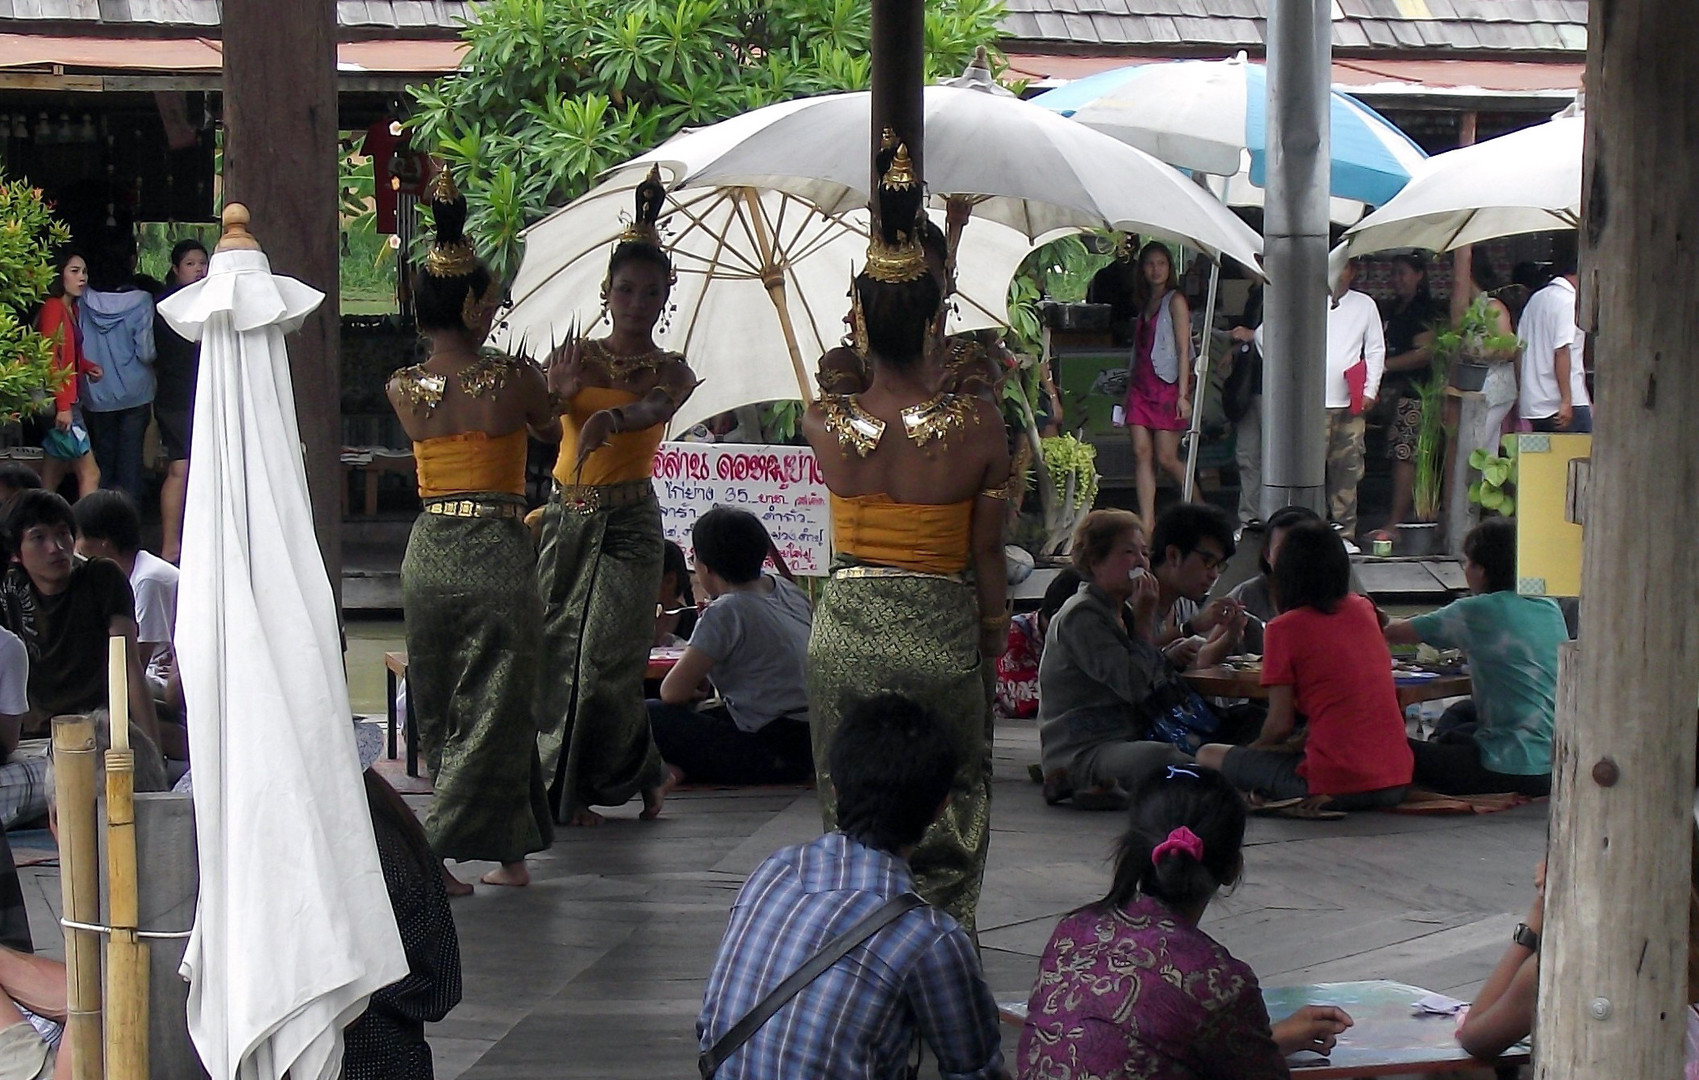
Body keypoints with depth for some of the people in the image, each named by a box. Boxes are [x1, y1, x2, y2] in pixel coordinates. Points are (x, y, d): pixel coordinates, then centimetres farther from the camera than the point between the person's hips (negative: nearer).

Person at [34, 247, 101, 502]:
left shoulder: (72, 308, 16)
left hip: (68, 401, 10)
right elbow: (50, 358, -18)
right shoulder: (53, 308, -12)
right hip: (60, 402, -10)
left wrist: (88, 367, 4)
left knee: (51, 480, 10)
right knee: (90, 474, -12)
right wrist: (63, 405, -22)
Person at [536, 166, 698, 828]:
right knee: (555, 645, -1)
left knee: (606, 655, -6)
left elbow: (657, 408, -22)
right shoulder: (576, 356, 6)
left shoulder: (670, 371, 1)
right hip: (566, 516, 2)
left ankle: (574, 788, 11)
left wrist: (611, 417, -45)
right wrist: (562, 392, -37)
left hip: (627, 522, -2)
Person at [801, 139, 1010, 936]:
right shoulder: (977, 427, -15)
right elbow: (987, 551, -8)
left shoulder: (828, 422, -10)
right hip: (941, 633, -2)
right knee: (948, 815, 11)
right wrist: (996, 626, 11)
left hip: (845, 627, 2)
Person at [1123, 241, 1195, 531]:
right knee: (1142, 453, -3)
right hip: (1141, 385, 7)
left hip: (1167, 385, -7)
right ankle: (1146, 523, -5)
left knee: (1166, 458, -6)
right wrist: (1128, 390, 13)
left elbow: (1184, 350, -9)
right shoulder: (1146, 303, 18)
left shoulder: (1175, 301, -3)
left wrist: (1183, 394, -16)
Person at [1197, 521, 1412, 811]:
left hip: (1335, 786, -7)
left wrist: (1257, 747, 13)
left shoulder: (1284, 629, -6)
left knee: (1208, 756, 6)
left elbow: (1281, 724, -7)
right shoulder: (1363, 610, 11)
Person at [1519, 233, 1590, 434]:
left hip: (1535, 404, 8)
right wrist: (1566, 401, -20)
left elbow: (1520, 348, 16)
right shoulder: (1567, 300, -10)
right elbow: (1561, 352, -18)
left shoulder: (1536, 299, 14)